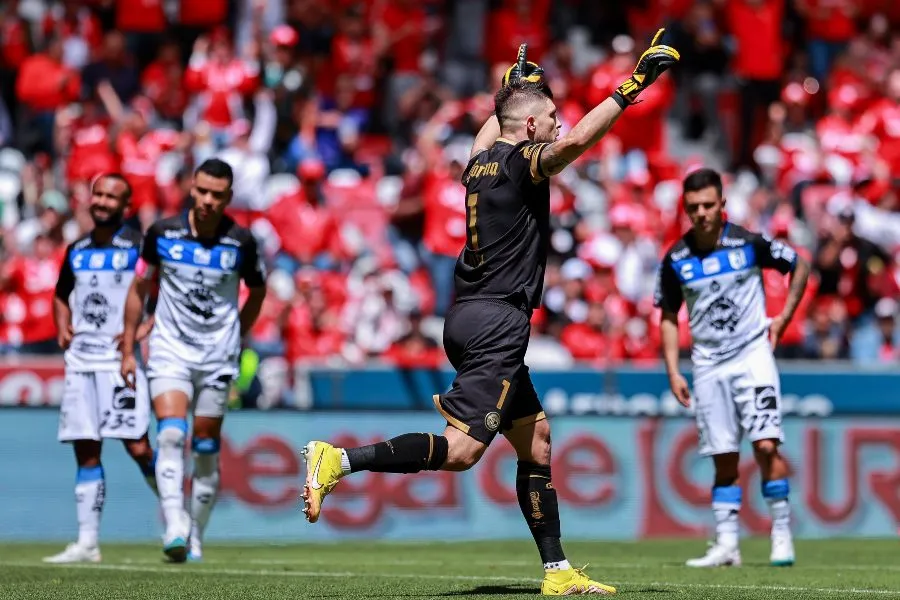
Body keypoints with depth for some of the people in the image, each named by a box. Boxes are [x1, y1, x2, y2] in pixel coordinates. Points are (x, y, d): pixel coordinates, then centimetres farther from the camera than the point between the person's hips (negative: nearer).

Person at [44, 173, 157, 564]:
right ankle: (87, 543, 6)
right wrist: (62, 327, 10)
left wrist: (145, 329, -13)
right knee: (86, 453, 4)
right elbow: (62, 296, 29)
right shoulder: (77, 251, 14)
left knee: (137, 447, -12)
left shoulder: (140, 246, -3)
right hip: (80, 360, 5)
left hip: (122, 358, -5)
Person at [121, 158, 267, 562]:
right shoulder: (162, 233, -4)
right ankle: (174, 527, -28)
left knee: (205, 448, 4)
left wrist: (235, 337, 10)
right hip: (169, 349, 0)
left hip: (217, 355, 0)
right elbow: (139, 288, 8)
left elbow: (257, 291, 13)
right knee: (170, 434, -19)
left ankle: (195, 536, 16)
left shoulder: (241, 242, -6)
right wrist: (128, 349, 8)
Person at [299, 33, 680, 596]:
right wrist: (631, 86, -25)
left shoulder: (482, 161, 14)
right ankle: (339, 460, -20)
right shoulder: (520, 162, -9)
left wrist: (511, 90, 52)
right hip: (497, 322, -10)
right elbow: (576, 141, -28)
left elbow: (490, 131, 41)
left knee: (535, 437, 13)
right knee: (462, 449, -15)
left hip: (471, 318, 10)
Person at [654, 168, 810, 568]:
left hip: (753, 354, -2)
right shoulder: (675, 260, 0)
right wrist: (673, 373, 1)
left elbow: (799, 266, 7)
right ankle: (726, 545, 6)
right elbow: (668, 318, 9)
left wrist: (783, 318, 3)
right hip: (708, 366, 2)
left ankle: (782, 533, -1)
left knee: (765, 446, -13)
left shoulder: (749, 244, -7)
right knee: (723, 460, 3)